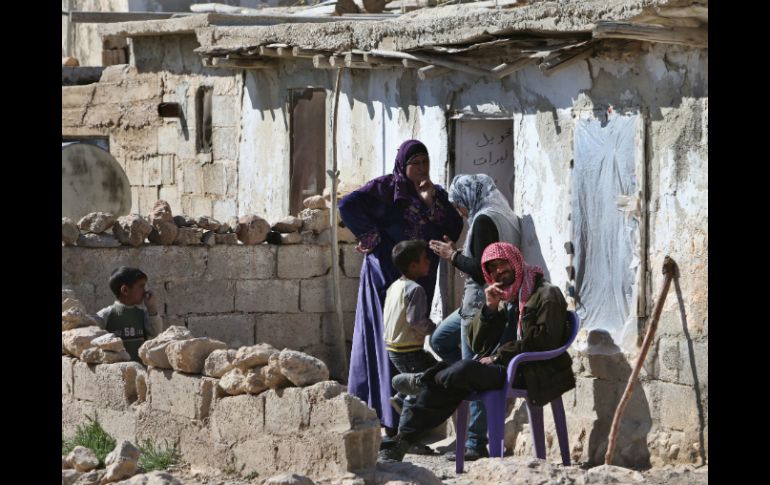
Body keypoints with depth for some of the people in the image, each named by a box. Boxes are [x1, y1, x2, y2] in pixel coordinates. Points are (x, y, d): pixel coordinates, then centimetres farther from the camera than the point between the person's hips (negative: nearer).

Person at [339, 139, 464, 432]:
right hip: (388, 274, -5)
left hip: (421, 282, 5)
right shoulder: (385, 188, -3)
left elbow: (455, 231, -1)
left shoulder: (437, 195, 11)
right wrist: (372, 237, -12)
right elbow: (348, 205, -13)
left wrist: (431, 202, -12)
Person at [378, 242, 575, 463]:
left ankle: (423, 381, -1)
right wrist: (490, 308, 0)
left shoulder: (546, 295, 0)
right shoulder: (503, 300, 23)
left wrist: (499, 356, -11)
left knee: (467, 370, -31)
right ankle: (400, 442, -20)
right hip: (499, 366, 7)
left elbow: (543, 341, -11)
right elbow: (478, 345, 15)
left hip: (530, 373, -7)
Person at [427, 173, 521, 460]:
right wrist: (455, 254, 16)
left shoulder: (484, 220, -16)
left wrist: (453, 256, -7)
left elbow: (481, 269, -21)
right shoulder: (502, 216, 13)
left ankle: (476, 444, -1)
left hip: (481, 303, -10)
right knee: (440, 340, 25)